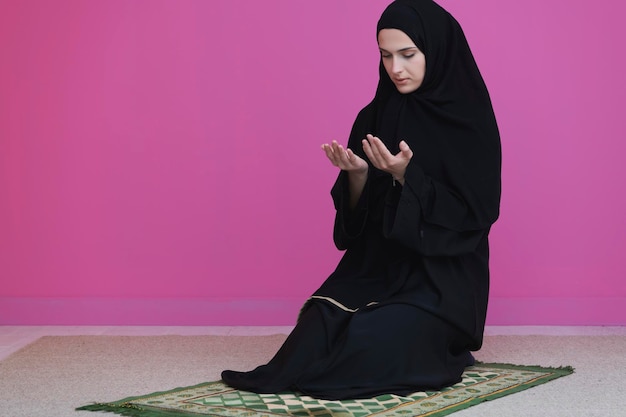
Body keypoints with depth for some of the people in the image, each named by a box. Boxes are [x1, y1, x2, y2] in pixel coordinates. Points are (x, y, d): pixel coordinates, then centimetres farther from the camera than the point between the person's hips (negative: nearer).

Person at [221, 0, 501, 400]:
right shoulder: (375, 117, 7)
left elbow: (472, 216, -12)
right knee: (318, 331, -23)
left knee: (374, 340, -30)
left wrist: (407, 177, -23)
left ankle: (431, 352, 0)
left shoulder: (469, 120, -7)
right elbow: (357, 217, 7)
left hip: (442, 277, -4)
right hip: (376, 267, 4)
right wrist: (357, 174, -14)